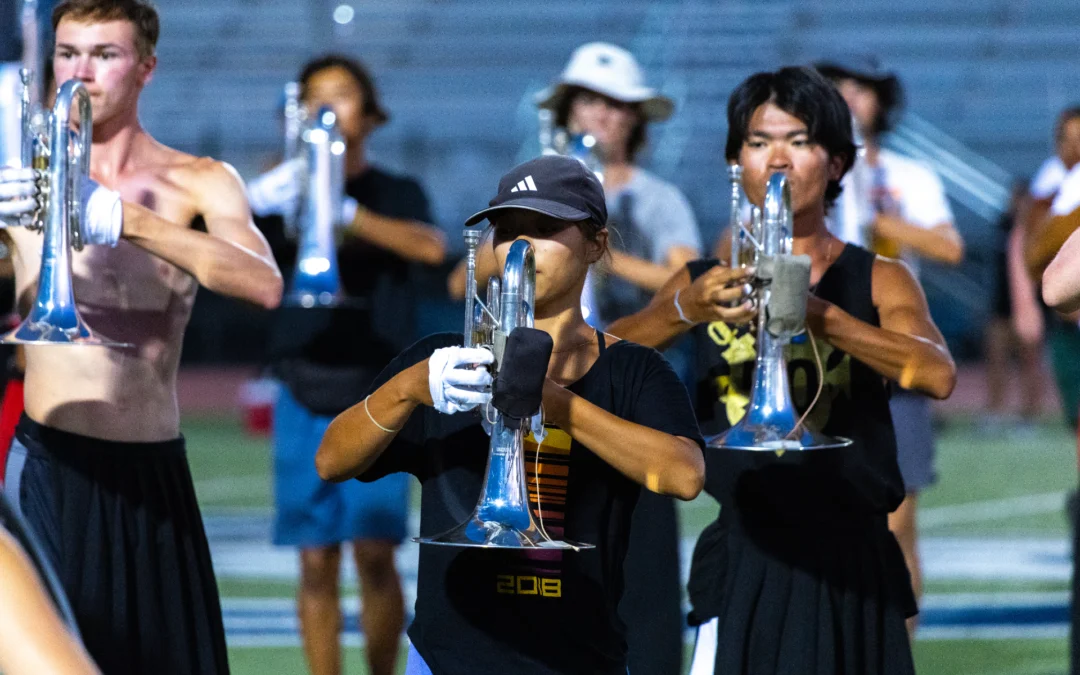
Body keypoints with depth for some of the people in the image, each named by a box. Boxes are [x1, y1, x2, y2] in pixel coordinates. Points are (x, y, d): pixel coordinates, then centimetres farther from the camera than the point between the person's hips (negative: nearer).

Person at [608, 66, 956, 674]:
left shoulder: (879, 281, 5)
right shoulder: (704, 283, 10)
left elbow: (938, 374, -15)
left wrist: (814, 312, -27)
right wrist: (684, 310, -24)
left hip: (852, 566, 0)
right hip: (744, 566, 0)